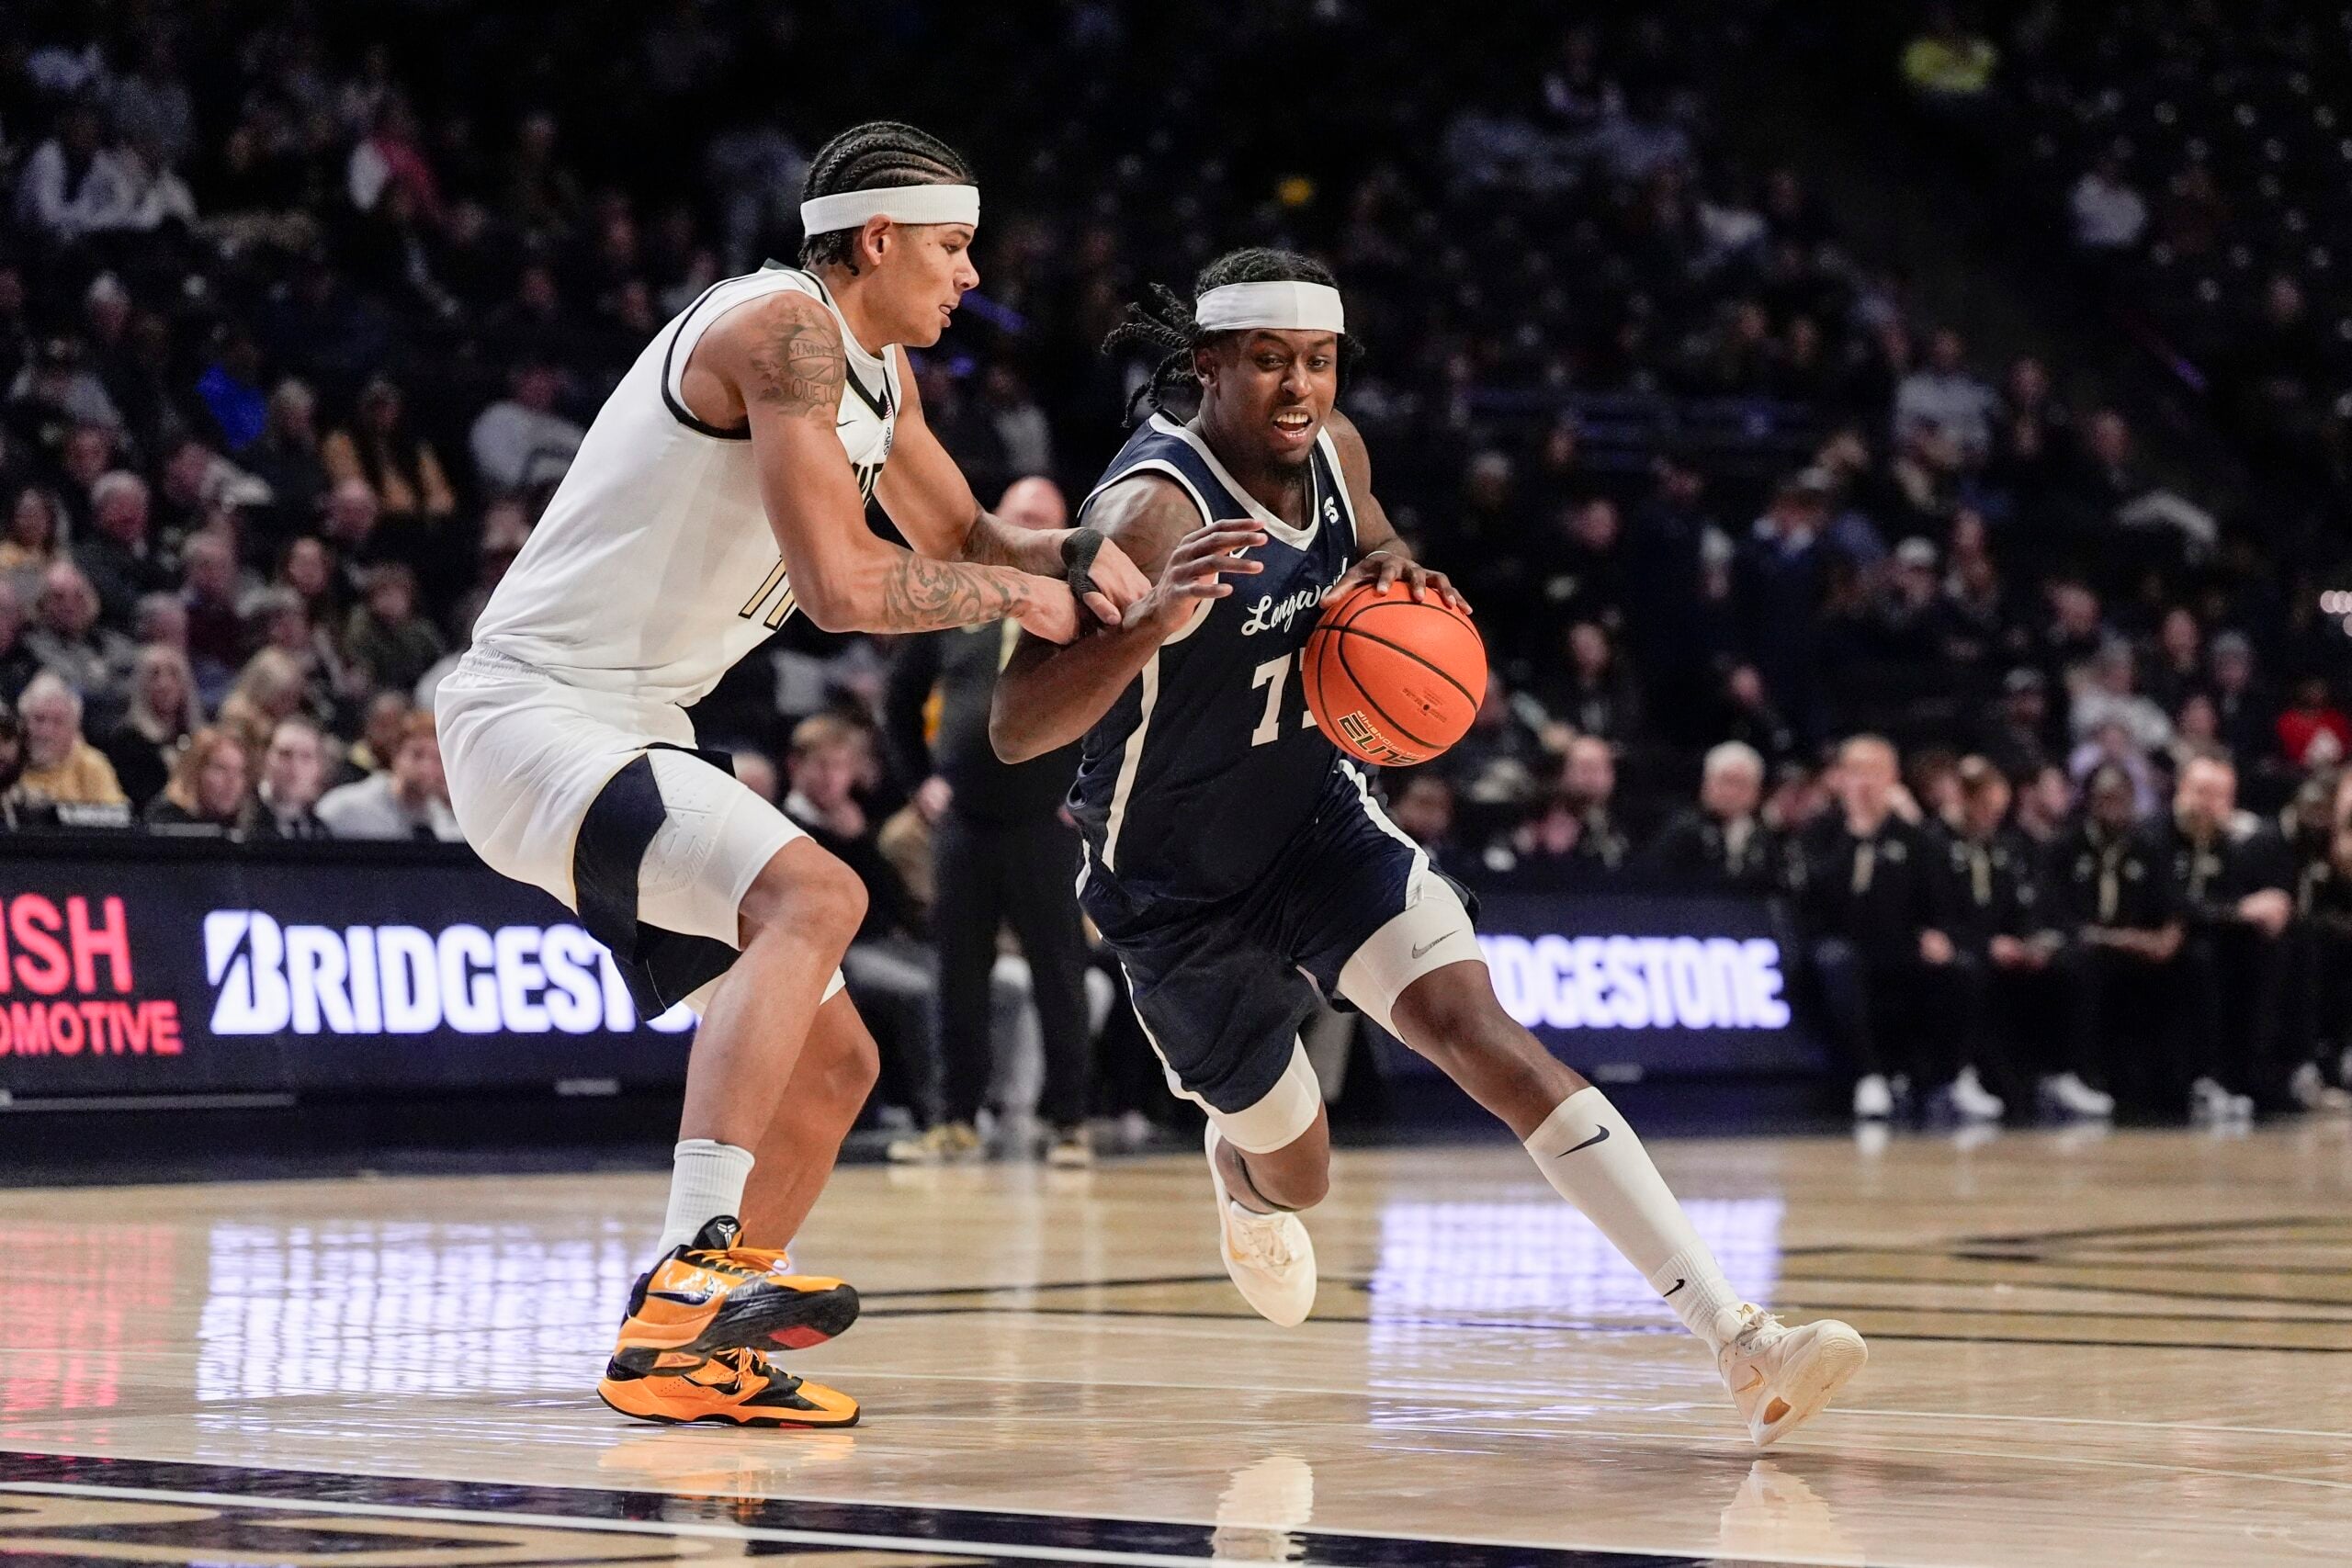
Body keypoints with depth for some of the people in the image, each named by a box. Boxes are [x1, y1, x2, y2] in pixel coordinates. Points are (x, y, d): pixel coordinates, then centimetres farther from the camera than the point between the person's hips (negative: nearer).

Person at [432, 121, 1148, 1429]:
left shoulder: (877, 369, 13)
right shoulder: (785, 328, -17)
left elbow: (959, 531, 28)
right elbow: (843, 585, -25)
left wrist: (1076, 557, 7)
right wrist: (1017, 596, -10)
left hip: (627, 735, 10)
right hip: (536, 718, -10)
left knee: (832, 1061, 11)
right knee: (816, 894, -33)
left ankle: (687, 1356, 17)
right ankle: (694, 1263, -39)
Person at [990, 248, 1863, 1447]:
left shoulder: (1332, 451, -8)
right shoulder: (1153, 510, -28)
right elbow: (1014, 729, -36)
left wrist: (1398, 581, -9)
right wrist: (1156, 620, -53)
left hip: (1318, 821, 4)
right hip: (1175, 888, -4)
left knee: (1475, 1023, -22)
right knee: (1298, 1169, 11)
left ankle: (1739, 1341, -33)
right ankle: (1240, 1170, 55)